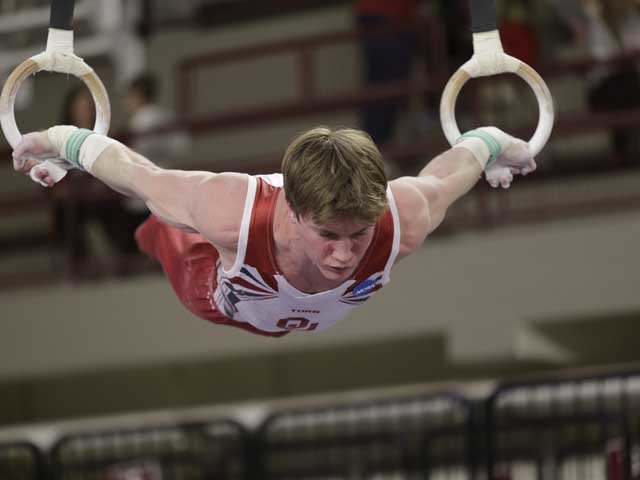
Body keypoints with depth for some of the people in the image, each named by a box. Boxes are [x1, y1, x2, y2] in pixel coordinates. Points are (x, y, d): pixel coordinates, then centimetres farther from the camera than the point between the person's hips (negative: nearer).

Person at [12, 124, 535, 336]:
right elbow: (132, 170, -33)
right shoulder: (229, 212, -52)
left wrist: (495, 143, -1)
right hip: (220, 302, -2)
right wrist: (58, 140, -17)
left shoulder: (407, 219, -46)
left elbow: (454, 166, -22)